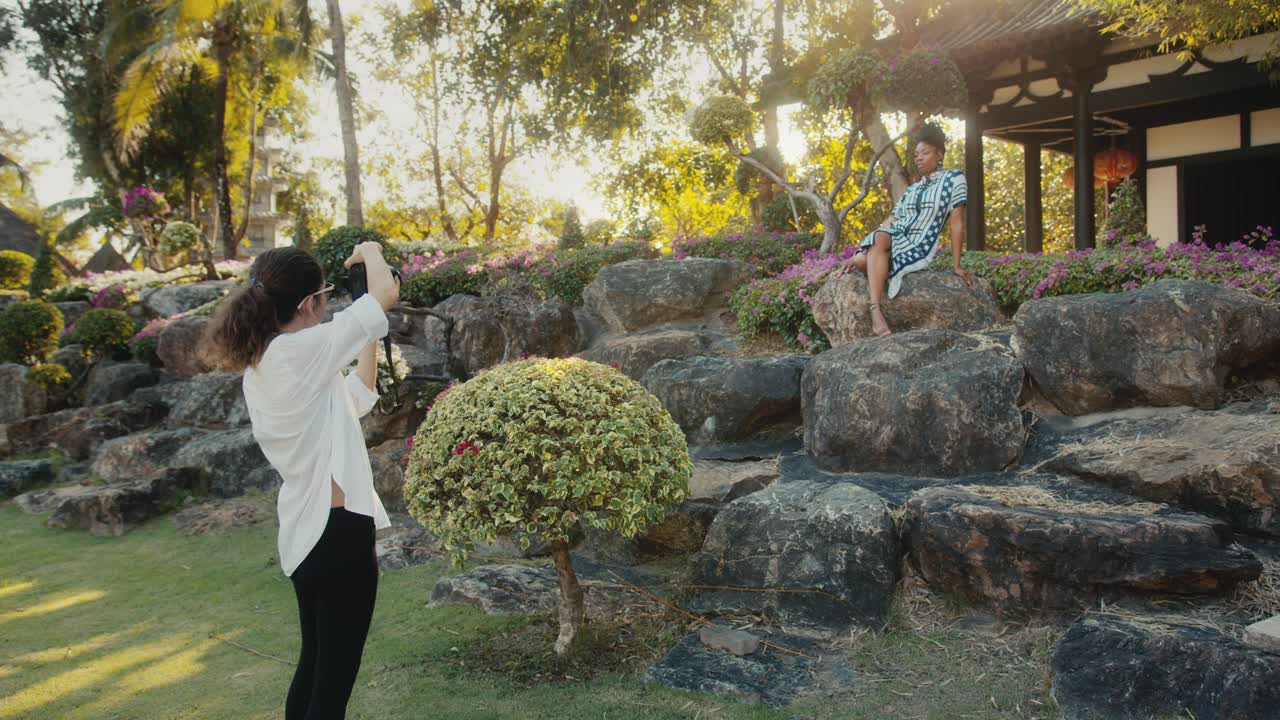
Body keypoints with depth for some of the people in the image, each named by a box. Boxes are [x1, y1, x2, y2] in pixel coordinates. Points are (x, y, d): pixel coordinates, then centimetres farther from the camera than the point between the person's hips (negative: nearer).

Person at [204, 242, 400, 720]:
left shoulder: (258, 369, 9)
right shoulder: (299, 350, -17)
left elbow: (355, 398, 19)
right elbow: (387, 293, -15)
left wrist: (370, 339, 16)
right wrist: (370, 252, 5)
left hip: (304, 533, 9)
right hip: (338, 530, -9)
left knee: (313, 666, 21)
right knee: (334, 678, 2)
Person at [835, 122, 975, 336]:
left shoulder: (953, 179, 4)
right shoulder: (912, 190, 21)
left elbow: (957, 223, 0)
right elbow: (889, 223, 15)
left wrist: (957, 265, -2)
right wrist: (857, 255, 6)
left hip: (918, 250, -5)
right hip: (893, 239, 5)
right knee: (878, 237, -33)